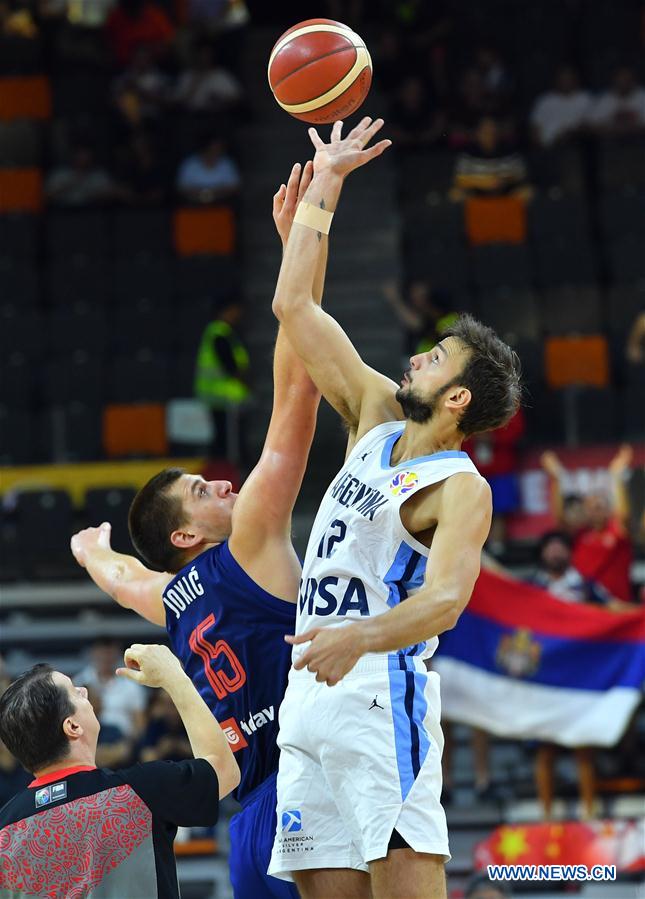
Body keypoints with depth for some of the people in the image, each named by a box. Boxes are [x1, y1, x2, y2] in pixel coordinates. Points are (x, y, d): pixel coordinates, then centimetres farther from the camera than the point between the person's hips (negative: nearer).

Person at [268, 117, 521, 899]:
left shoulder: (463, 490, -8)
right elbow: (294, 306, 18)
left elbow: (445, 600, -24)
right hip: (311, 694, 7)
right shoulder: (377, 416, 14)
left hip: (381, 694, -7)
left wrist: (360, 637, -42)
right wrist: (324, 184, 17)